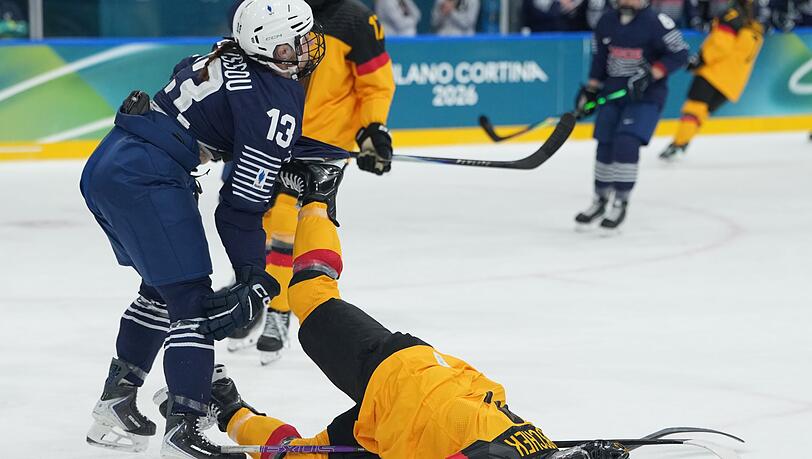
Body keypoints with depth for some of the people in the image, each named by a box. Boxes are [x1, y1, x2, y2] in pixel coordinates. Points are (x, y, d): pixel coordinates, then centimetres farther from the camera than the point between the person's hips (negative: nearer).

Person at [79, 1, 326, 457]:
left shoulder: (224, 60, 16)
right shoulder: (280, 102, -9)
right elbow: (243, 202, -11)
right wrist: (253, 277, -5)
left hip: (103, 166, 10)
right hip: (145, 180, -10)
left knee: (162, 289, 24)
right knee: (192, 302, -4)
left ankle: (114, 406, 30)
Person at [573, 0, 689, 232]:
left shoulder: (655, 22, -14)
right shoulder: (606, 22, 4)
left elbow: (680, 54, -12)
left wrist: (650, 74, -21)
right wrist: (590, 90, 13)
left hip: (646, 97, -5)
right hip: (613, 92, 5)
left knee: (626, 144, -18)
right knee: (605, 147, 6)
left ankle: (620, 204, -4)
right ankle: (600, 200, 26)